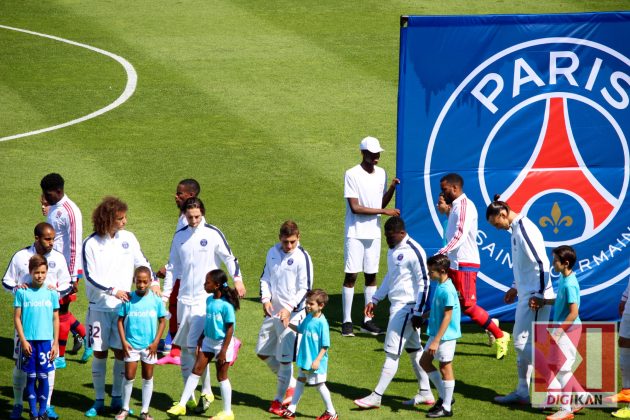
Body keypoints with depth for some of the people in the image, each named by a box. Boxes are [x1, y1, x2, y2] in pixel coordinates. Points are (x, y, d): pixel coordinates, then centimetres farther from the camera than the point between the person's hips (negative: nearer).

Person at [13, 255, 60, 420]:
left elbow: (55, 319, 8)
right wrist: (23, 340, -6)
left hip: (45, 340, 1)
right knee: (31, 377, 4)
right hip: (28, 341, -1)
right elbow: (17, 317, 0)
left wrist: (56, 343, 4)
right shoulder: (22, 292, -1)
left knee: (43, 377, 2)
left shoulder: (51, 293, 3)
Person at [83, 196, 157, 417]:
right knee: (100, 353, 2)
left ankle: (117, 398, 14)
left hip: (122, 306, 2)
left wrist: (153, 282, -3)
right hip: (99, 307, -2)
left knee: (121, 352, 3)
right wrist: (113, 291, -19)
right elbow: (90, 277, -9)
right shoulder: (91, 244, -7)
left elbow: (142, 262, 13)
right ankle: (99, 400, 12)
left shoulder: (128, 238, 3)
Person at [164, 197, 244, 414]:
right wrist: (165, 293, 12)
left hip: (206, 299, -5)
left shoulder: (213, 234, -5)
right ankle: (189, 395, 16)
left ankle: (206, 392, -4)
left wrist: (237, 278, -14)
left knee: (196, 346, -15)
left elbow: (228, 257, 0)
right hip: (184, 299, 5)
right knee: (184, 348, 7)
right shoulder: (179, 237, 10)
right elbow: (173, 267, 16)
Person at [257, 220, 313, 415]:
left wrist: (289, 308, -20)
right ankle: (290, 384, 30)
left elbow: (305, 289, -12)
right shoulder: (273, 253, 5)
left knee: (284, 358, -3)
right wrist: (265, 299, -3)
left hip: (292, 314, -7)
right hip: (272, 311, 7)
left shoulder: (302, 257, -12)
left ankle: (279, 399, 11)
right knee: (263, 352, 13)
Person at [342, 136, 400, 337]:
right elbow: (355, 207, -16)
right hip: (355, 233, -6)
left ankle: (368, 321, 12)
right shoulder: (352, 175, -11)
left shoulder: (381, 174, 8)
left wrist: (392, 188, -4)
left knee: (371, 275, 7)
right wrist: (384, 211, -15)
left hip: (374, 233, 6)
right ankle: (347, 321, 0)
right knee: (351, 275, -5)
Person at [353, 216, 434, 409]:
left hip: (406, 307, -10)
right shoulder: (393, 249, 11)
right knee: (414, 350, 15)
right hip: (396, 305, 10)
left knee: (392, 353, -7)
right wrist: (375, 300, 21)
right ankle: (425, 393, 22)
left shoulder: (413, 252, -18)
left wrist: (418, 313, -16)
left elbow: (423, 283, -17)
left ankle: (376, 396, -5)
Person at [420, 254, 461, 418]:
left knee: (445, 368, 0)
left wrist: (436, 341, -23)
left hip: (446, 335, -10)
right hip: (436, 333, 10)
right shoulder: (439, 286, 6)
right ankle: (444, 397, 26)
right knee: (424, 361, 16)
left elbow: (447, 317, -23)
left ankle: (446, 408, 11)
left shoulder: (447, 290, -22)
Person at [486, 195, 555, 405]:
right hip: (526, 295, 10)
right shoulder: (516, 229, 15)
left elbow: (541, 263, -21)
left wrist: (538, 296, -21)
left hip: (535, 296, -10)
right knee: (522, 343, 13)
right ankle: (523, 391, 18)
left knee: (523, 343, -10)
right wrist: (516, 287, 25)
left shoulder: (525, 229, -16)